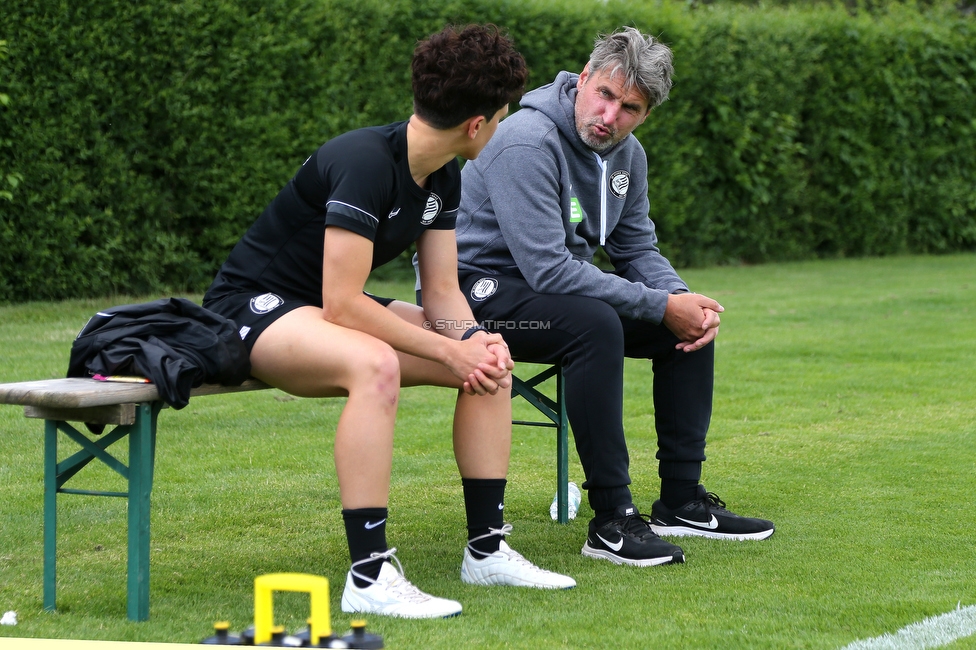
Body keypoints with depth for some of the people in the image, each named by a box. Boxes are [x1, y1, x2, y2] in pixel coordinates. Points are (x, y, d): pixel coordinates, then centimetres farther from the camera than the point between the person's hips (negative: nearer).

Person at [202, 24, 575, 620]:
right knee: (374, 364, -39)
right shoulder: (366, 163, -28)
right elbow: (341, 305, -30)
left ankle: (487, 549, 4)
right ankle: (369, 577, -37)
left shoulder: (443, 178, 1)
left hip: (333, 309, 10)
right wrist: (449, 350, -25)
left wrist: (475, 341, -19)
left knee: (492, 360, -1)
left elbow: (443, 290, 3)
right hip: (254, 306, -9)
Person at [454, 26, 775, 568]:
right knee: (596, 324, -35)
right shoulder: (528, 142, -25)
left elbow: (637, 249, 11)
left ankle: (681, 500, 5)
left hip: (560, 283, 9)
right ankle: (612, 520, -31)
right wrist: (661, 306, -27)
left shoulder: (627, 155, 3)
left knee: (692, 324, -1)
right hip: (484, 291, -9)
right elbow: (548, 269, -30)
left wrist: (684, 300, -12)